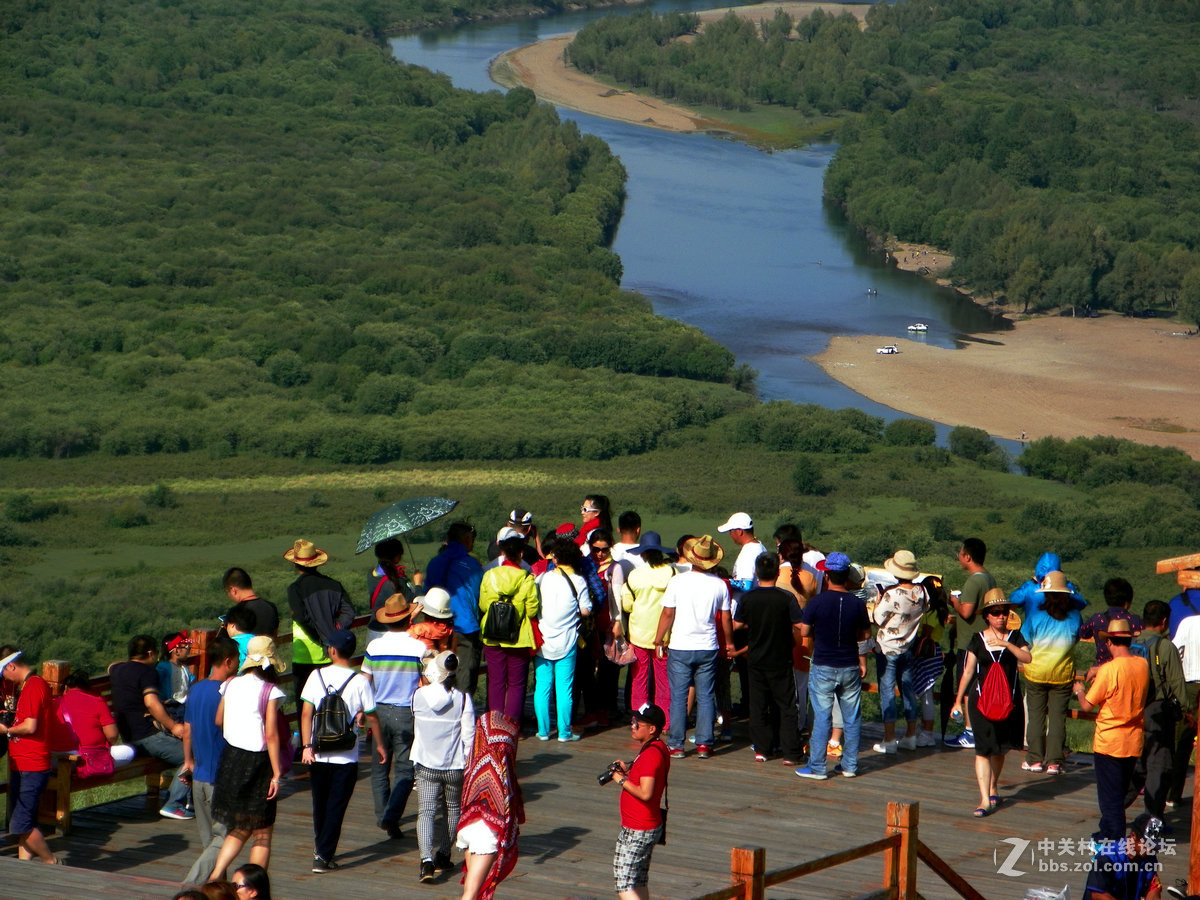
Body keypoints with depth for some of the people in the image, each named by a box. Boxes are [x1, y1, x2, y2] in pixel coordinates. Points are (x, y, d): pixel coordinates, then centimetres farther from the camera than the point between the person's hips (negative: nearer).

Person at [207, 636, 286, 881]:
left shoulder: (231, 685, 2)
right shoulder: (270, 691, -13)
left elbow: (218, 721, 14)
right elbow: (271, 735, -16)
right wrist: (276, 774, -13)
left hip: (230, 758, 5)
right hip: (257, 764, -5)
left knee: (239, 829, 18)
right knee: (262, 834, 7)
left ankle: (215, 875, 2)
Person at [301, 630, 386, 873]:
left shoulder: (317, 676, -3)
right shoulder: (360, 681, -7)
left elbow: (306, 713, -9)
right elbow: (372, 717, -1)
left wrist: (307, 746, -9)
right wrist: (380, 745, 12)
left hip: (318, 754, 2)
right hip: (346, 757, -2)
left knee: (320, 804, 19)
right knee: (336, 807, 3)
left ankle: (320, 848, 35)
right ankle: (324, 856, -3)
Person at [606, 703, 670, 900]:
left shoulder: (650, 755, -22)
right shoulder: (660, 748, 10)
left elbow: (645, 793, -29)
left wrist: (621, 780, -16)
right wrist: (628, 771, 7)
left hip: (637, 832, -11)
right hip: (650, 826, 11)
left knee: (623, 884, -8)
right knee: (639, 882, 17)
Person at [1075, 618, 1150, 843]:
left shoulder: (1109, 670, -20)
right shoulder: (1143, 665, -3)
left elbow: (1087, 706, -13)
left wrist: (1079, 691, 7)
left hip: (1109, 743, -6)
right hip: (1134, 742, 6)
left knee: (1109, 795, 3)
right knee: (1119, 792, 19)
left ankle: (1114, 839, 4)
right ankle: (1109, 831, 32)